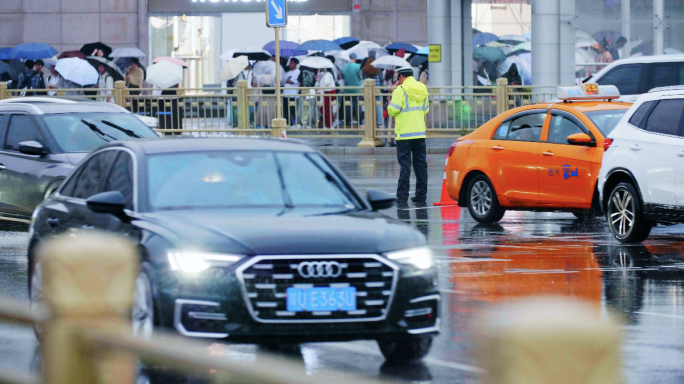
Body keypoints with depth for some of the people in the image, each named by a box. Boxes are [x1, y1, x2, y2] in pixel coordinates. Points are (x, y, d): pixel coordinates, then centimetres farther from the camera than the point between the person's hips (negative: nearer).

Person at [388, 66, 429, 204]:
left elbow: (393, 110, -14)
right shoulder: (423, 90, 9)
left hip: (404, 133, -5)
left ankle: (402, 195, -2)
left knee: (405, 164, -2)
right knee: (421, 164, 9)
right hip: (420, 132, 5)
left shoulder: (400, 90, -11)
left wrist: (390, 109, 7)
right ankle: (421, 194, 9)